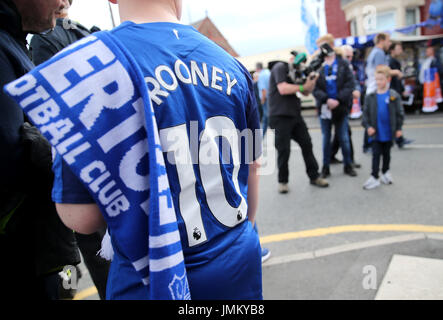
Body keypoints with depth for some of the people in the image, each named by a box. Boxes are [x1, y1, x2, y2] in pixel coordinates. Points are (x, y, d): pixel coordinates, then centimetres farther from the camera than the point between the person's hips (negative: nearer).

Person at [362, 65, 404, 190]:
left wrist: (398, 128, -4)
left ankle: (386, 172, 35)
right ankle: (374, 177, 8)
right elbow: (366, 114, 0)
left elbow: (400, 113, -1)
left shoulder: (394, 96, -6)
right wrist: (368, 126, -11)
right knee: (376, 155, 3)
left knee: (386, 154, 16)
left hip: (389, 132, 0)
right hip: (376, 133, 0)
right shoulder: (371, 97, -2)